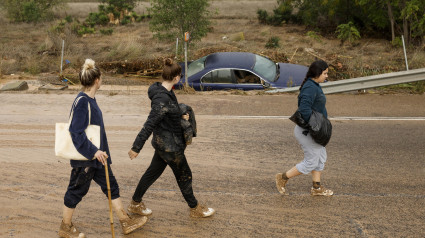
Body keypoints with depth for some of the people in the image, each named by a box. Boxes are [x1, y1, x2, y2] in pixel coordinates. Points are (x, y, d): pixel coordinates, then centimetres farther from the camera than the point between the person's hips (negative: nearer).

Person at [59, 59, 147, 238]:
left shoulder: (90, 99, 6)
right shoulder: (82, 102, -22)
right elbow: (75, 132, -26)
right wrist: (93, 152, -28)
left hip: (97, 155, 10)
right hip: (84, 158, -10)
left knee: (111, 186, 15)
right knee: (77, 190, 7)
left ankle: (126, 222, 26)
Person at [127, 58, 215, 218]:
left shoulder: (165, 92, 2)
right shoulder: (163, 99, -29)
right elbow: (149, 125, -27)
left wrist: (180, 116, 2)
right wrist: (136, 148, -24)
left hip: (163, 142, 10)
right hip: (169, 146, -10)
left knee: (153, 172, 21)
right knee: (184, 175, 9)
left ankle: (135, 204, 35)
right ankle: (195, 208, 29)